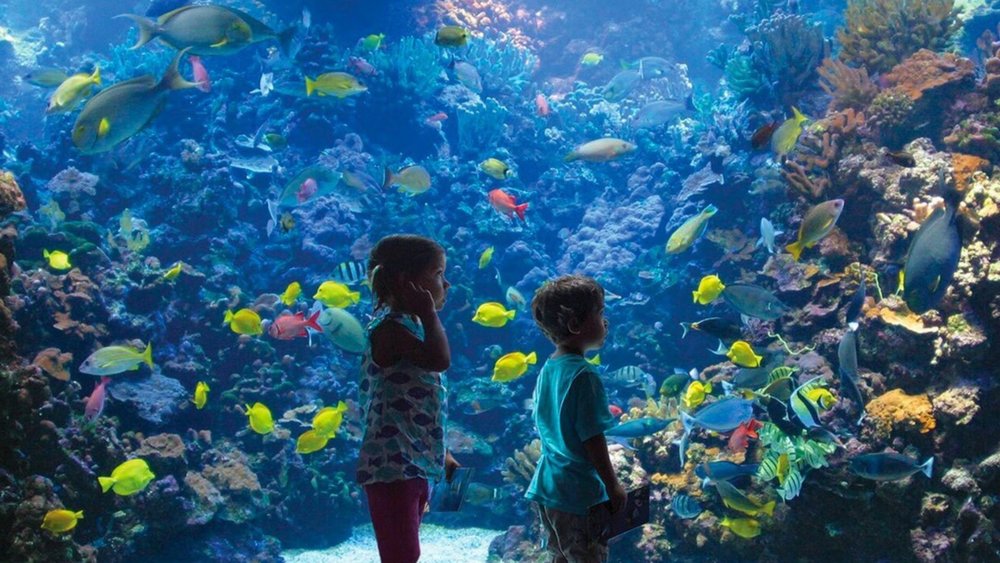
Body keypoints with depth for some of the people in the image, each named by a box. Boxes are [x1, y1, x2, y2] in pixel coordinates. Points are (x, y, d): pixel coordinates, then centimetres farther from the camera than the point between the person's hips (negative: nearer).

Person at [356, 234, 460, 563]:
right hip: (391, 466, -10)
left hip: (417, 464, 10)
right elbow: (440, 359, -31)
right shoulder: (390, 327, -14)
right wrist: (429, 312, -17)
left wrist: (442, 456, 20)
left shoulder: (413, 327, 15)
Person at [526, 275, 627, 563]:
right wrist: (613, 486, -10)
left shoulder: (548, 368, 5)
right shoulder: (583, 375, -21)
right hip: (581, 495, -8)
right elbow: (592, 439, -21)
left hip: (547, 488, 8)